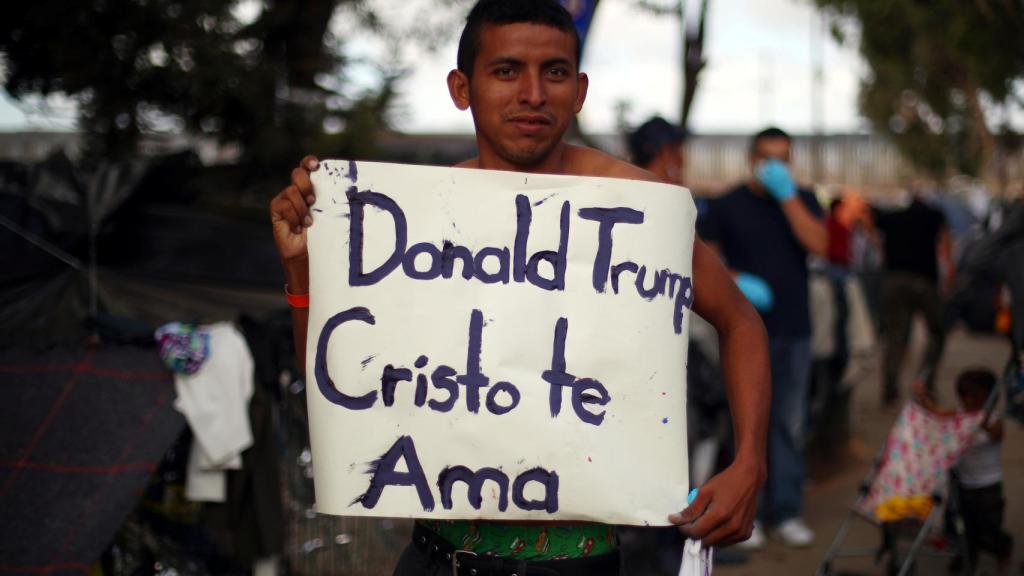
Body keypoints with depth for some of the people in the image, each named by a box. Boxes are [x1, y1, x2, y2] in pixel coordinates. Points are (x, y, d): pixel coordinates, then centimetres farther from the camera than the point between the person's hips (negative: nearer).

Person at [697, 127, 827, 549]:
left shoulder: (802, 201, 9)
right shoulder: (728, 205, 3)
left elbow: (819, 245, -8)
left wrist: (787, 195, -12)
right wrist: (736, 281, -15)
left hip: (794, 331, 2)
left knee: (789, 424, 6)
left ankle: (786, 512, 13)